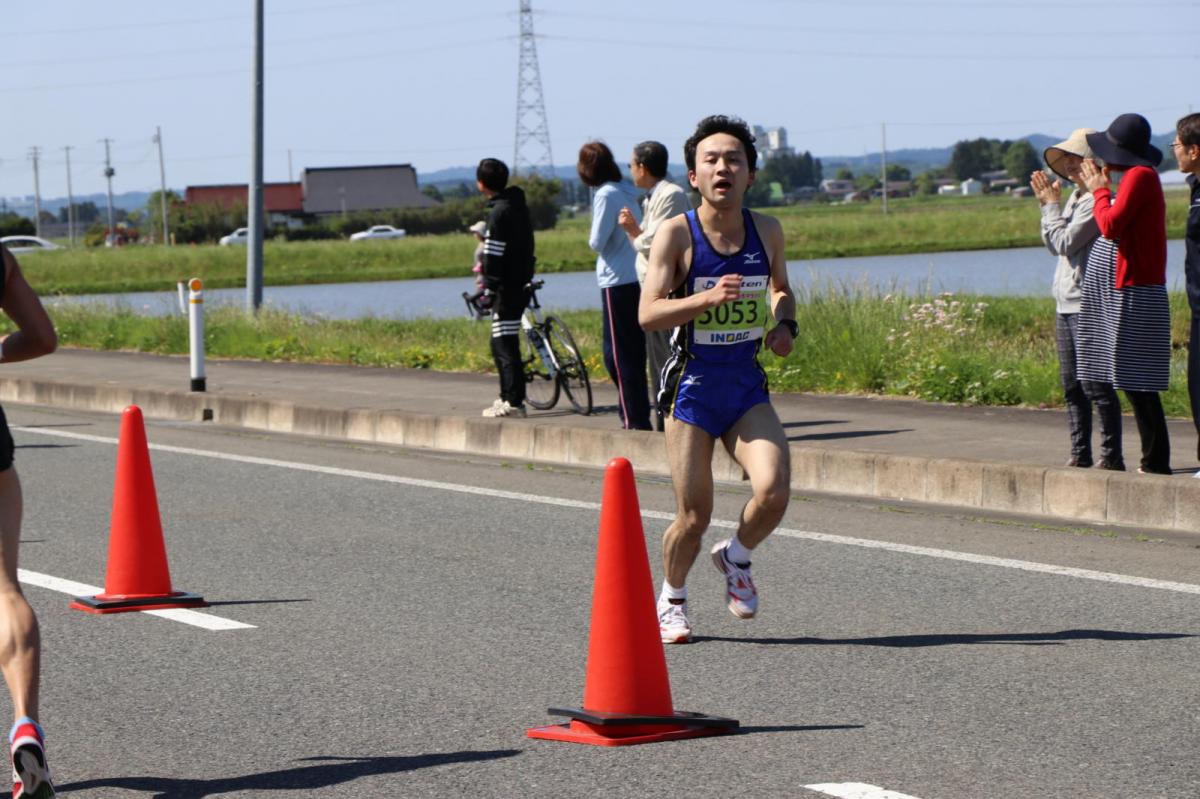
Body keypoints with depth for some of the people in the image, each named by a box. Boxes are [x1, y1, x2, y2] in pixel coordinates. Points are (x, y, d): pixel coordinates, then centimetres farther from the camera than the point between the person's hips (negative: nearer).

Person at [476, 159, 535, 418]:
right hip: (520, 283, 10)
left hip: (506, 287, -10)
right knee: (502, 344, 18)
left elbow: (494, 254, -18)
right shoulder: (518, 204, 13)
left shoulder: (499, 211, -16)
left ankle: (514, 402, -9)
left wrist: (489, 288, -14)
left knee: (504, 345, -8)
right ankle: (508, 396, 24)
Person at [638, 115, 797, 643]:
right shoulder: (676, 233, -9)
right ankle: (671, 601, 28)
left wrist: (785, 325, 2)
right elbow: (648, 314, -16)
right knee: (693, 518, -2)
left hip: (748, 387, 3)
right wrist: (709, 298, -29)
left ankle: (736, 557, 14)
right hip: (692, 386, -3)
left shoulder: (767, 231, 4)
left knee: (773, 491, -19)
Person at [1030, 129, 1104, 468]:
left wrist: (1052, 205, -4)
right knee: (1072, 385, 11)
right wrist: (1047, 204, 8)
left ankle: (1110, 454, -3)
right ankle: (1080, 453, 17)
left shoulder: (1098, 199, -14)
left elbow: (1066, 242, -18)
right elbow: (1054, 245, 18)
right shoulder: (1075, 197, 16)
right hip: (1066, 303, 10)